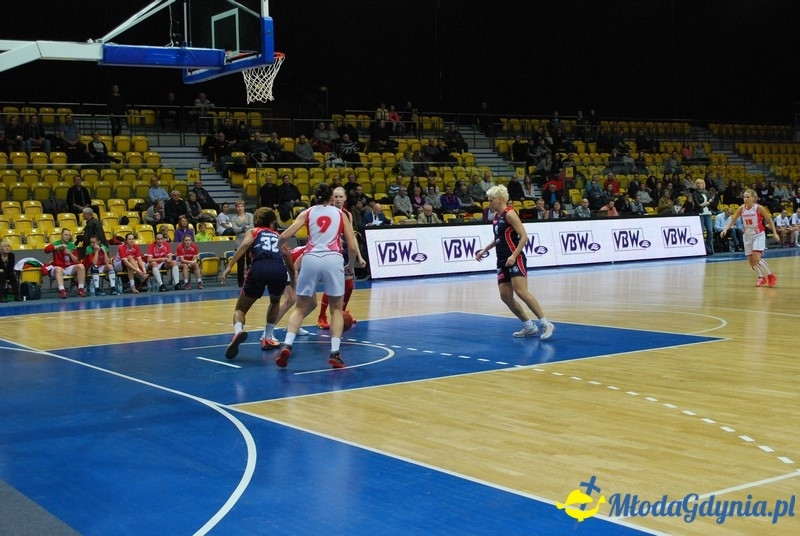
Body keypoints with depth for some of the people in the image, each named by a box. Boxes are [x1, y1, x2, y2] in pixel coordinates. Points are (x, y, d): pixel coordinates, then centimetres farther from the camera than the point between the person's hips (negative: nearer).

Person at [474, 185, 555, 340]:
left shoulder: (509, 213, -10)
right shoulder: (496, 216, 14)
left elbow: (524, 237, -16)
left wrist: (514, 256, -24)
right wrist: (484, 250, 25)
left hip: (515, 260, -9)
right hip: (502, 261, 9)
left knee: (521, 292, -20)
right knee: (505, 296, 2)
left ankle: (546, 324, -14)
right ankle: (529, 326, 13)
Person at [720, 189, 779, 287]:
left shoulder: (759, 208, -14)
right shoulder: (741, 209, -3)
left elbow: (769, 220, -5)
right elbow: (733, 220, 3)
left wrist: (775, 233, -9)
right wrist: (726, 229, -12)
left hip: (759, 235, -5)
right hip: (748, 235, 5)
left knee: (756, 258, -20)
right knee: (750, 261, 6)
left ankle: (771, 276, -3)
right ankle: (762, 278, 26)